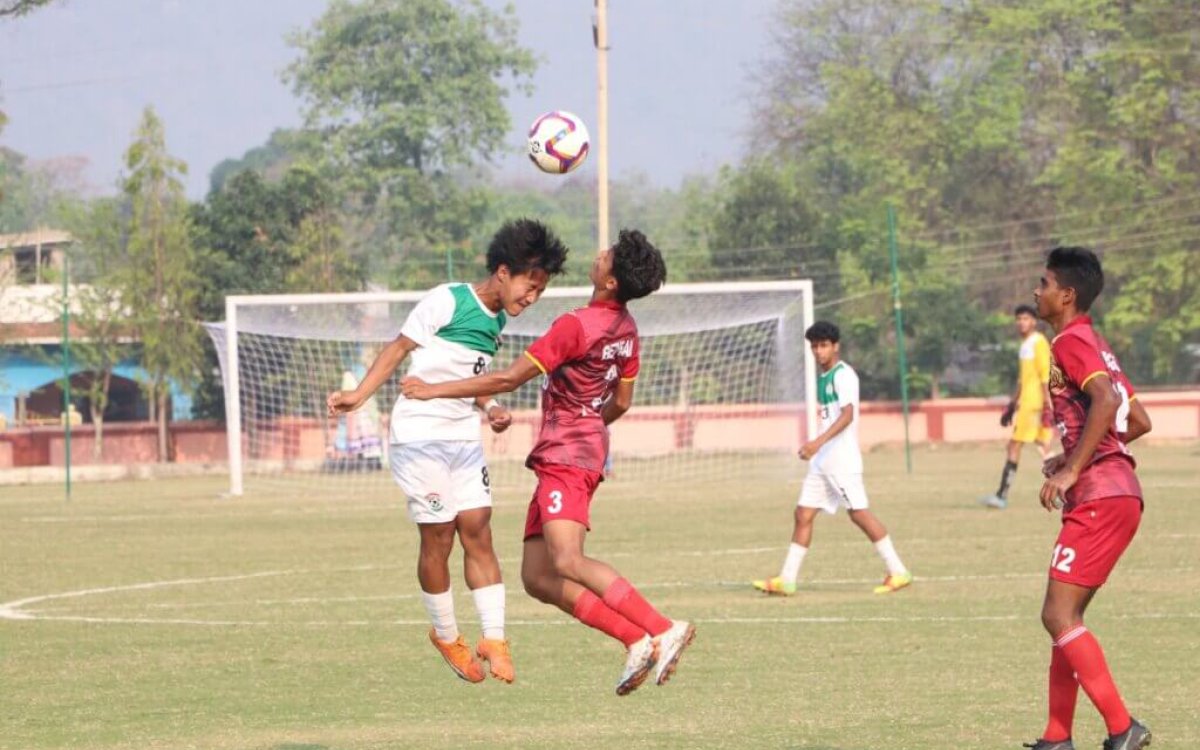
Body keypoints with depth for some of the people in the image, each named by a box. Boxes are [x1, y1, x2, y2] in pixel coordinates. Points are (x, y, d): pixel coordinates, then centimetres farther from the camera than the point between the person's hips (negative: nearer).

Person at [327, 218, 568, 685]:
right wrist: (360, 395, -18)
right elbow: (399, 349, -8)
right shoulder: (446, 302, -12)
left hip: (464, 439, 7)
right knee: (438, 537, -3)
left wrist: (490, 409, 4)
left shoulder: (496, 321, 10)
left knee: (478, 532, -1)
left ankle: (494, 638, 0)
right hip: (421, 436, -7)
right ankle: (446, 636, 13)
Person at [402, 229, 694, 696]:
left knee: (567, 562, -26)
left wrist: (436, 391, -7)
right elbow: (621, 403, 23)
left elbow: (509, 380, -14)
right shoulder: (626, 330, 13)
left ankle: (663, 630, -34)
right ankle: (638, 641, -6)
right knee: (538, 578, 4)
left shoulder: (576, 326, -15)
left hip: (565, 458, -10)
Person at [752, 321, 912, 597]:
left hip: (842, 458, -9)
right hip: (822, 460, 9)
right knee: (803, 514, 5)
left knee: (859, 513, -8)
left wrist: (818, 442, -33)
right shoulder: (823, 378, 16)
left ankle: (898, 572, -2)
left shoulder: (843, 375, -11)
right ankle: (786, 580, 5)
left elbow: (847, 416, -23)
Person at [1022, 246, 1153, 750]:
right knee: (1064, 617, 14)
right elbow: (1139, 421, 25)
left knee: (1059, 616, -10)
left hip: (1100, 499, -10)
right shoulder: (1094, 344, 21)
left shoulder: (1070, 343, -9)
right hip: (1117, 493, 10)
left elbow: (1105, 400, -27)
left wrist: (1071, 469, -25)